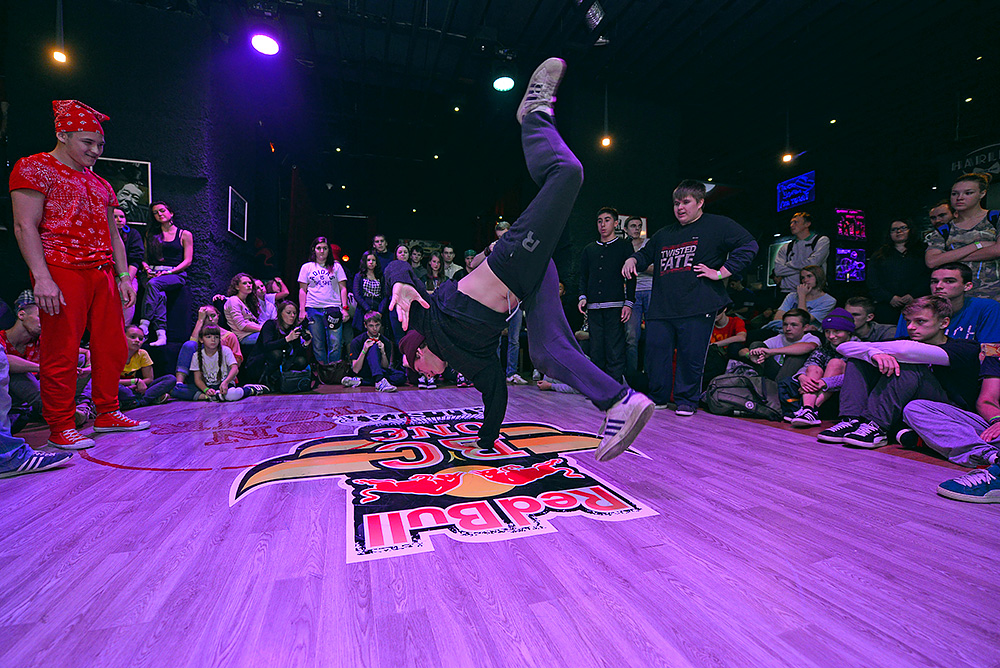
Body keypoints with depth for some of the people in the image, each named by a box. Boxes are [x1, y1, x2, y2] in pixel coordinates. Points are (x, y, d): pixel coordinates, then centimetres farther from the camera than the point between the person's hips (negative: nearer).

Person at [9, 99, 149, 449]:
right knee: (61, 351, -5)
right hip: (62, 273, -7)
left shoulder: (100, 184, 22)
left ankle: (107, 414, 16)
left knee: (112, 346, 6)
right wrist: (42, 277, -18)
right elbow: (25, 226, -8)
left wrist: (123, 275, 11)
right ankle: (61, 427, 4)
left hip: (102, 274, 7)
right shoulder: (36, 168, 2)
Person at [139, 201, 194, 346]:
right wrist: (147, 269, -1)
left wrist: (169, 272, -10)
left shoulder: (185, 234, 11)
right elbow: (144, 257, 21)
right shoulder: (151, 233, 22)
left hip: (176, 275, -2)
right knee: (159, 294, -33)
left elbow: (187, 261, 3)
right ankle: (161, 334, -42)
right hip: (154, 273, 2)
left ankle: (144, 325, -38)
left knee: (153, 284, -36)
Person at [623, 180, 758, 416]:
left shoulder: (718, 225, 7)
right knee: (655, 352, 2)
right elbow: (646, 253, 34)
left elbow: (748, 246, -1)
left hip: (697, 308, -5)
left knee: (691, 356, -1)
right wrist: (632, 260, 11)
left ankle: (686, 400, 16)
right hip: (661, 308, 5)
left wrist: (721, 272, -8)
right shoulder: (665, 233, 23)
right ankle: (657, 398, 18)